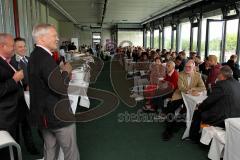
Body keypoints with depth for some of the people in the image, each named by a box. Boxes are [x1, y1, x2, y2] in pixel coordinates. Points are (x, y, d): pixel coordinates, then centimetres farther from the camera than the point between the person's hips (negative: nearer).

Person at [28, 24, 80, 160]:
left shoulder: (35, 56, 8)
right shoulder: (45, 58, -23)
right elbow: (61, 89, -26)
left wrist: (60, 71, 5)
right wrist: (66, 71, -10)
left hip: (43, 114, 10)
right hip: (57, 115, -10)